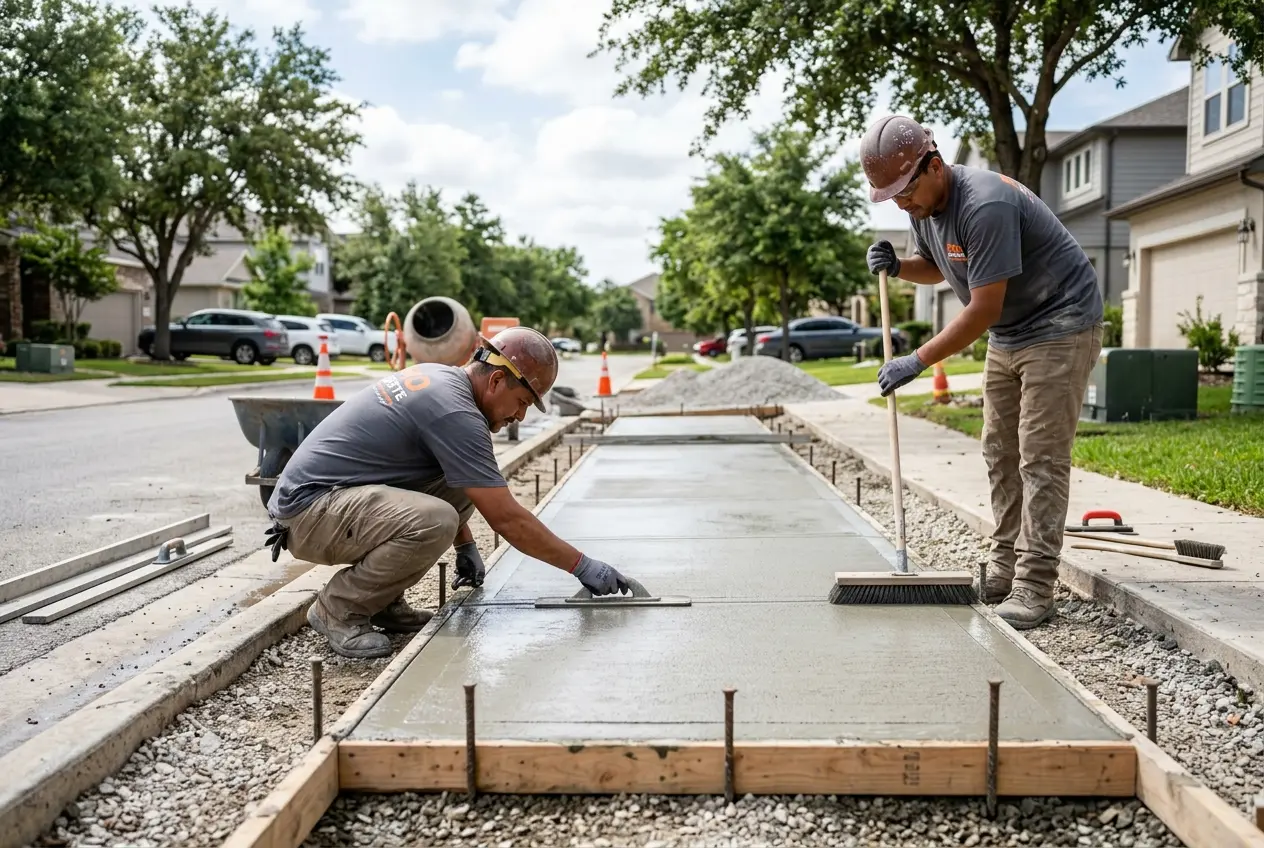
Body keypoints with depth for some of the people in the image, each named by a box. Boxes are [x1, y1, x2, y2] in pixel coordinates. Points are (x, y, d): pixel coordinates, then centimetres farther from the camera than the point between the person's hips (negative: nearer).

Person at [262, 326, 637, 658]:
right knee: (434, 522, -32)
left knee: (462, 486, 2)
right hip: (308, 511, -10)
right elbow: (507, 518, -20)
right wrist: (583, 566, -12)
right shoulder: (455, 413, -22)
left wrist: (466, 547, 24)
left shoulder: (438, 377, 8)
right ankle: (337, 607, -8)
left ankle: (383, 600, 8)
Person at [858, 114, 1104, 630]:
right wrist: (896, 267, -3)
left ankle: (1035, 585, -9)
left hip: (1060, 328, -9)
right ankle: (1006, 568, 17)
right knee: (999, 452, 9)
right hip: (1007, 336, 9)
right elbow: (935, 267, 19)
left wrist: (917, 362, -25)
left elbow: (983, 309, -29)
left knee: (1040, 458, -12)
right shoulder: (922, 207, 0)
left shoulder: (985, 206, -29)